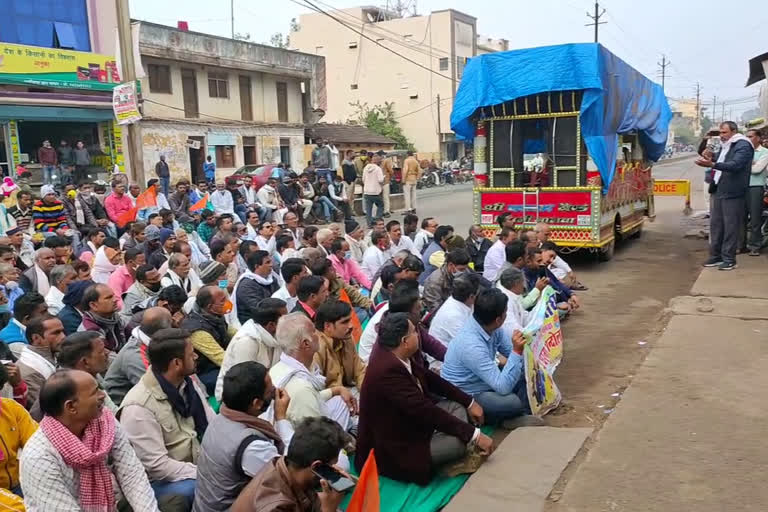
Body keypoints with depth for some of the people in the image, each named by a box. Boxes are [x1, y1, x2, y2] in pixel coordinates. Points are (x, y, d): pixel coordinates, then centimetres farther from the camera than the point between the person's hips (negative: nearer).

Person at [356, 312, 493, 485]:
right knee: (460, 442, -17)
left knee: (458, 407, 7)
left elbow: (429, 378, 5)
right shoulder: (388, 370, -34)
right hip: (393, 449, -9)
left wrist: (469, 402, 3)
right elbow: (425, 410, -32)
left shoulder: (391, 352, -7)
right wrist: (474, 434, -27)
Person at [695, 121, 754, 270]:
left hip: (732, 192, -9)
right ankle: (716, 256, 20)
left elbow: (735, 165, -24)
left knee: (730, 227, -3)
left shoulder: (743, 146, -9)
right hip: (717, 190, 9)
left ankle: (729, 259, 3)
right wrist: (712, 156, 7)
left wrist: (712, 164, -36)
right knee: (715, 224, 11)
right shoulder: (725, 146, 19)